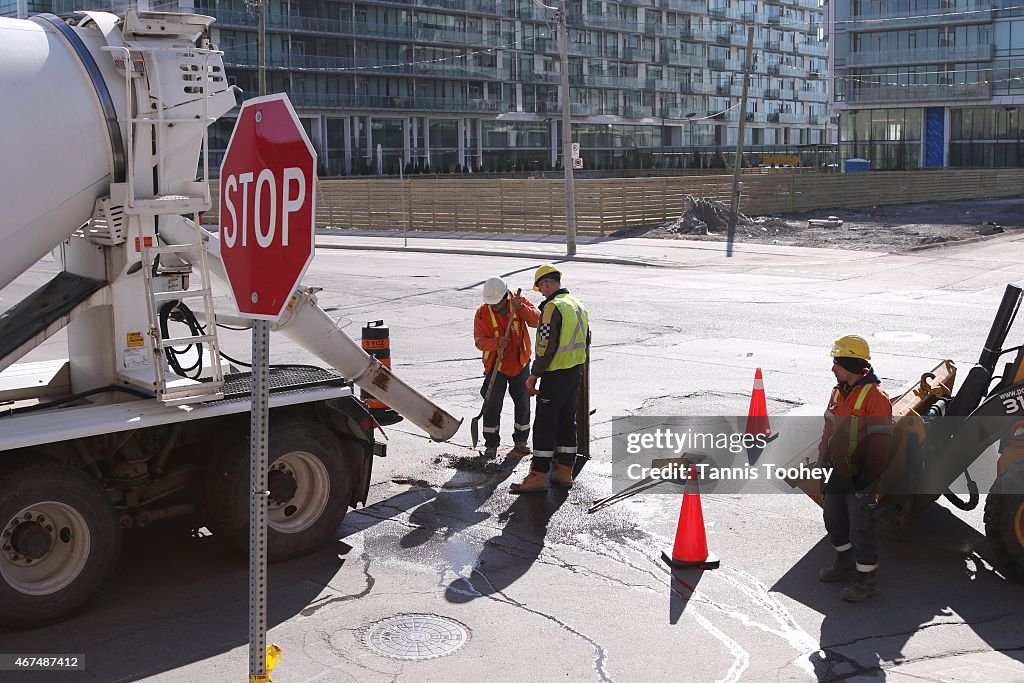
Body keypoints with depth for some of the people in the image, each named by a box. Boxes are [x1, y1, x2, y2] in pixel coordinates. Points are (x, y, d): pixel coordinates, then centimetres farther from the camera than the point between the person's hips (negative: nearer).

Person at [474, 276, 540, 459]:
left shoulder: (520, 302, -8)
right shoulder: (482, 313, -12)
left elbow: (537, 320, -18)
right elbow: (479, 340, -15)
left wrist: (521, 308, -32)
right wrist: (497, 343, -34)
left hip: (520, 363, 2)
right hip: (495, 365, -2)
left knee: (522, 402, 11)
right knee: (492, 404, -5)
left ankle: (521, 440, 28)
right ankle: (491, 444, 8)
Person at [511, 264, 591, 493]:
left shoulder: (553, 307, -17)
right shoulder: (579, 305, 12)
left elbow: (547, 346, -22)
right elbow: (586, 342, 19)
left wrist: (534, 375, -16)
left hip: (555, 375, -9)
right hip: (576, 373, 9)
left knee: (544, 424, -4)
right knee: (568, 421, 14)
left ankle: (538, 476, -3)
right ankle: (564, 472, 20)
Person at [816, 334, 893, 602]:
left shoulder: (875, 397, -19)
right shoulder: (839, 392, 7)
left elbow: (879, 444, -20)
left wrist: (867, 480, -20)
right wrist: (822, 464, 16)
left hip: (858, 478, -8)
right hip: (835, 474, 9)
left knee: (860, 528, 1)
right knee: (834, 520, 21)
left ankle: (866, 580, 14)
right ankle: (844, 564, 41)